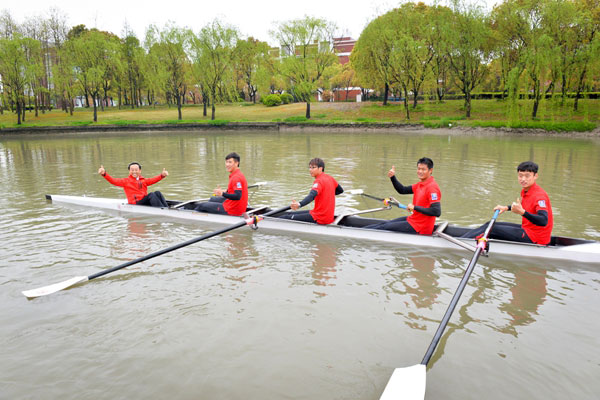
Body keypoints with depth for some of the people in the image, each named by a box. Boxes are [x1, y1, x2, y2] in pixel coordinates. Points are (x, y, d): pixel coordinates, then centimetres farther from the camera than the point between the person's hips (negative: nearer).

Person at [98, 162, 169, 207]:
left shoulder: (143, 180, 21)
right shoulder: (126, 181, 11)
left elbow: (153, 180, 4)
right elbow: (114, 181, -1)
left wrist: (162, 175, -15)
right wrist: (104, 174, -18)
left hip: (146, 202, 4)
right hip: (136, 204, -4)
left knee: (157, 193, -22)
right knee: (151, 194, -29)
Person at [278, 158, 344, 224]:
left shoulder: (319, 181, -17)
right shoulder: (329, 178, 10)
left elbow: (312, 195, -37)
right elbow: (341, 190, 26)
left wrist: (299, 204, -53)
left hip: (320, 219, -10)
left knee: (287, 218, -13)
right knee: (289, 214, 13)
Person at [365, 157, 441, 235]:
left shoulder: (432, 187, -21)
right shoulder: (420, 184, 8)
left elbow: (437, 212, -28)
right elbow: (402, 190, 12)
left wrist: (415, 207, -26)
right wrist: (392, 177, -3)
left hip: (419, 227, -9)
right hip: (413, 219, 9)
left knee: (385, 227, -6)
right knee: (385, 223, 9)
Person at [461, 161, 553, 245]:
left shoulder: (539, 195, -23)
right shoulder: (525, 191, 6)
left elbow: (544, 221, -36)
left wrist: (522, 212, -49)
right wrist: (506, 208, 18)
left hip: (533, 239, -9)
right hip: (527, 230, 9)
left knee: (490, 229, -12)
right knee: (489, 224, 9)